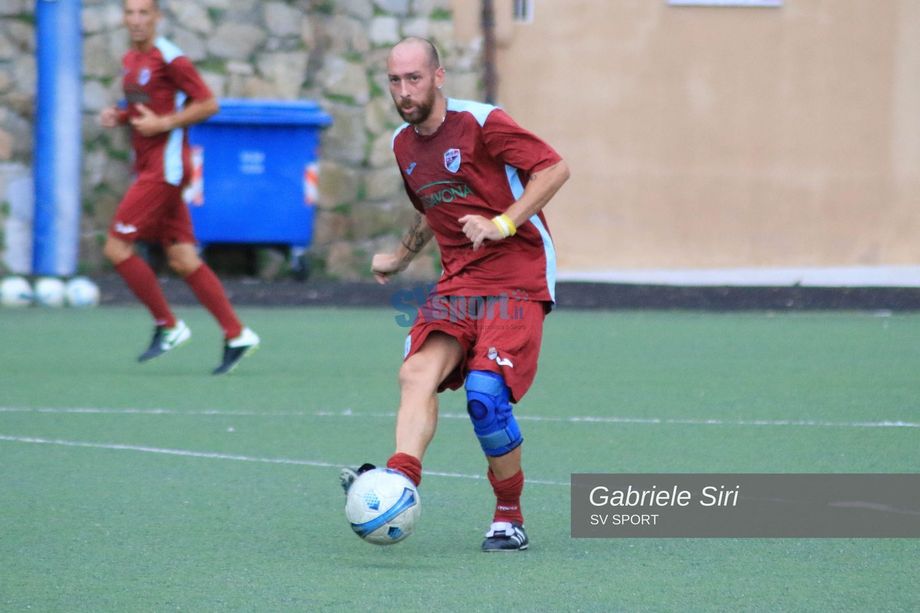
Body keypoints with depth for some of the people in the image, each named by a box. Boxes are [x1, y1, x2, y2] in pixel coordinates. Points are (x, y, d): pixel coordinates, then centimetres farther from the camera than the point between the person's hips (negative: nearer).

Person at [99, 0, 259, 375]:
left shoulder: (170, 59, -12)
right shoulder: (131, 61, 14)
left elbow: (209, 104, -12)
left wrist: (163, 123, -18)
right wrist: (119, 117, 7)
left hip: (165, 169, -9)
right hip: (149, 169, 9)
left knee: (117, 248, -11)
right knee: (182, 259, 6)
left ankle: (167, 326, 0)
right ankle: (236, 335, 8)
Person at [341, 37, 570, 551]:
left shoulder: (481, 123, -8)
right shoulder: (404, 145, 15)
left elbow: (554, 168, -11)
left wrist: (503, 224, -19)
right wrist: (400, 258, 34)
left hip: (517, 276, -6)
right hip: (459, 280, 6)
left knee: (485, 395, -21)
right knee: (419, 372, -22)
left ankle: (510, 517, -2)